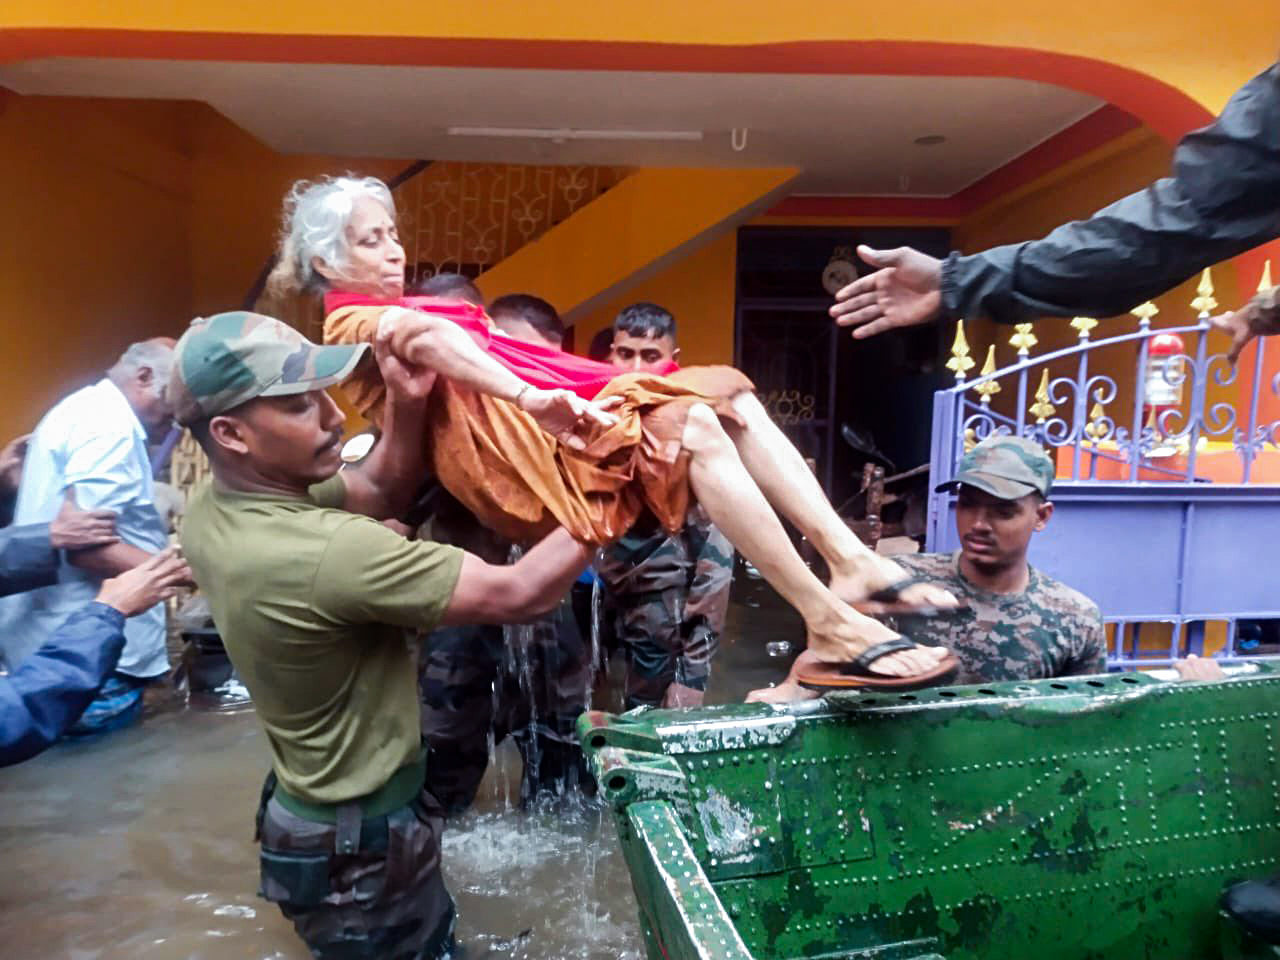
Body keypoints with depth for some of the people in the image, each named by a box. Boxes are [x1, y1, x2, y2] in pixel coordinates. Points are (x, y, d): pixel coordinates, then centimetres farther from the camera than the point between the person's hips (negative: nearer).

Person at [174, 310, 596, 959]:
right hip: (362, 845, -8)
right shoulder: (325, 552, -35)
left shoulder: (210, 509, -6)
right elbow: (518, 594, -33)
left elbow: (379, 493, 2)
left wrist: (406, 401, -16)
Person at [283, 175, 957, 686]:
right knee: (693, 425, -26)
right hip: (526, 457, -9)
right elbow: (428, 338, -20)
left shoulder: (404, 312, 34)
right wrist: (532, 396, -34)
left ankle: (850, 558, -16)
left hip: (554, 430, 9)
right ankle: (830, 623, -26)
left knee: (728, 390, -3)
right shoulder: (355, 324, 4)